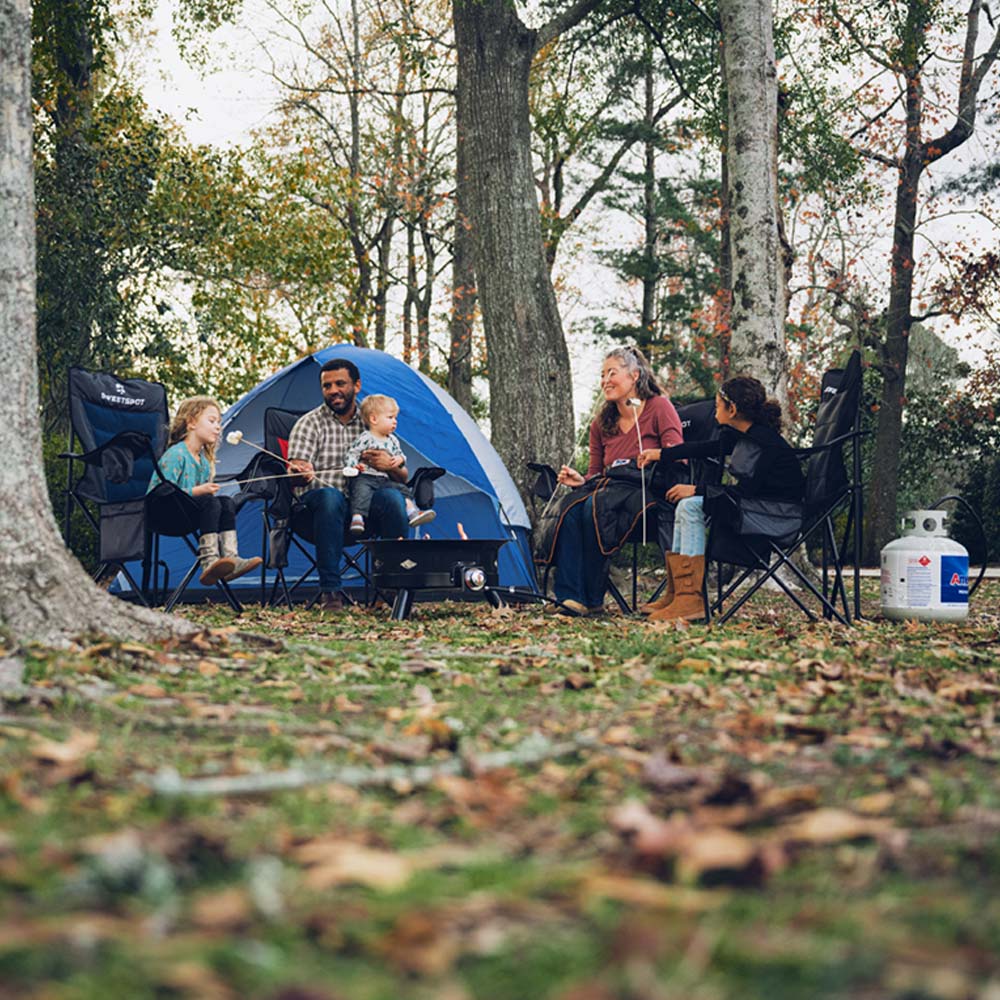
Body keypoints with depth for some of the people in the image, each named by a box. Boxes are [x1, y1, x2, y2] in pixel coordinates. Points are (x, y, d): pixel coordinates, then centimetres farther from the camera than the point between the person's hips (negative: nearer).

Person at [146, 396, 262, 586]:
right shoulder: (175, 454, -13)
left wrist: (207, 491, -4)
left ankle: (231, 558, -25)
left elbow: (203, 492, 18)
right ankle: (209, 561, -41)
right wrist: (197, 491, -25)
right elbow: (164, 490, -21)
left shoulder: (204, 461, 16)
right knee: (210, 502, -30)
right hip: (159, 510, -9)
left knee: (227, 502, -10)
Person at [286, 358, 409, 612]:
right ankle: (330, 591, -34)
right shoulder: (309, 423, 6)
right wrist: (301, 474, -36)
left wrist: (390, 466, -9)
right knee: (329, 497, -38)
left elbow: (403, 477, 15)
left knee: (392, 498, -31)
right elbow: (297, 466, -10)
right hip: (324, 503, -2)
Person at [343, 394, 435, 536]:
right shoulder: (365, 438, -5)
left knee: (402, 489, -6)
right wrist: (353, 467, -25)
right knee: (362, 491, -33)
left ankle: (412, 512, -7)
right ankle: (357, 518, -45)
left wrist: (400, 459, 0)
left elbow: (400, 454, 25)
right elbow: (352, 454, -5)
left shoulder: (392, 440, 17)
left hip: (385, 480, 7)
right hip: (364, 477, -7)